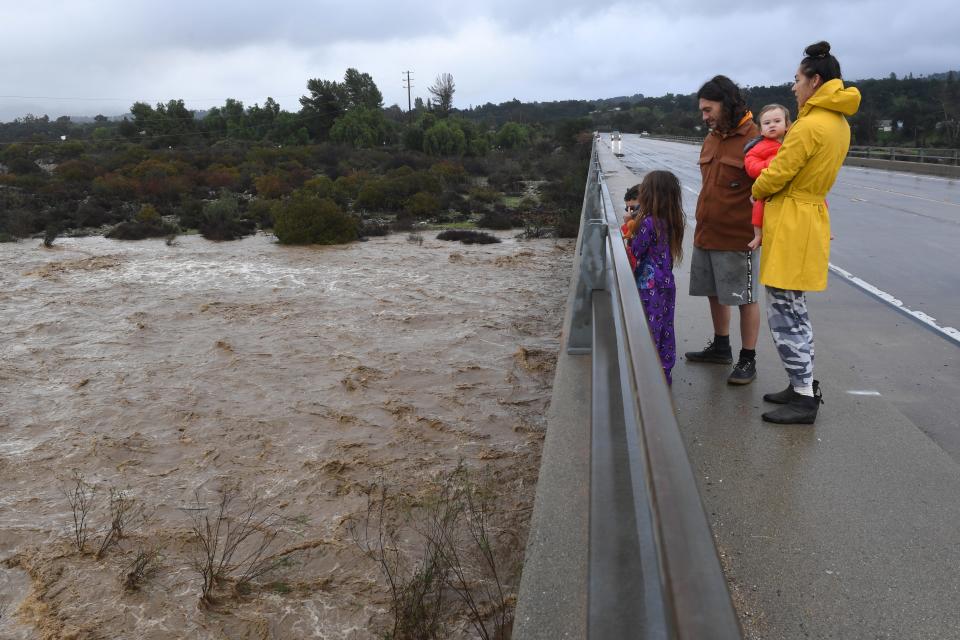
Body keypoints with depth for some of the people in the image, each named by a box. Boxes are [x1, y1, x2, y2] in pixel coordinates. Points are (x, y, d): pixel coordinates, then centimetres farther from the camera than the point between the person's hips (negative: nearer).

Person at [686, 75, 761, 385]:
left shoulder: (754, 138, -13)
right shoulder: (711, 139, 12)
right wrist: (702, 227, 17)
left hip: (737, 239, -8)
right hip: (705, 236, 8)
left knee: (745, 299, 4)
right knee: (715, 293, 19)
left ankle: (748, 360, 15)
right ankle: (721, 347, 36)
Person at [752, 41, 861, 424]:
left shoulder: (810, 125, -17)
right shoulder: (839, 123, 13)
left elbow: (777, 175, -14)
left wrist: (755, 191, 6)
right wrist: (768, 186, 10)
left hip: (791, 222, -10)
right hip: (810, 214, 10)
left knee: (785, 312, -4)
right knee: (792, 309, 18)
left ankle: (804, 399, 2)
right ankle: (806, 386, 27)